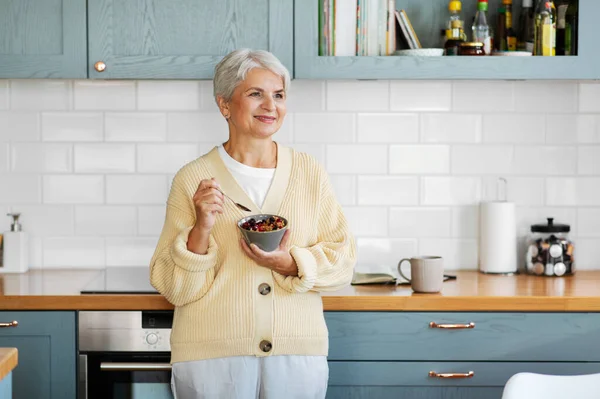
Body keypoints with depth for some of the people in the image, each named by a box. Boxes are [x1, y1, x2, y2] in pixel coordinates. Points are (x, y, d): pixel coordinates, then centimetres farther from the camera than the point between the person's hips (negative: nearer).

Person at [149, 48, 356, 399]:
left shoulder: (311, 173, 5)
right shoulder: (192, 179, -1)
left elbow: (342, 262, 4)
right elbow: (172, 287, -2)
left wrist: (290, 263, -14)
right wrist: (201, 230, -18)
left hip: (297, 355, 2)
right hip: (211, 356, -2)